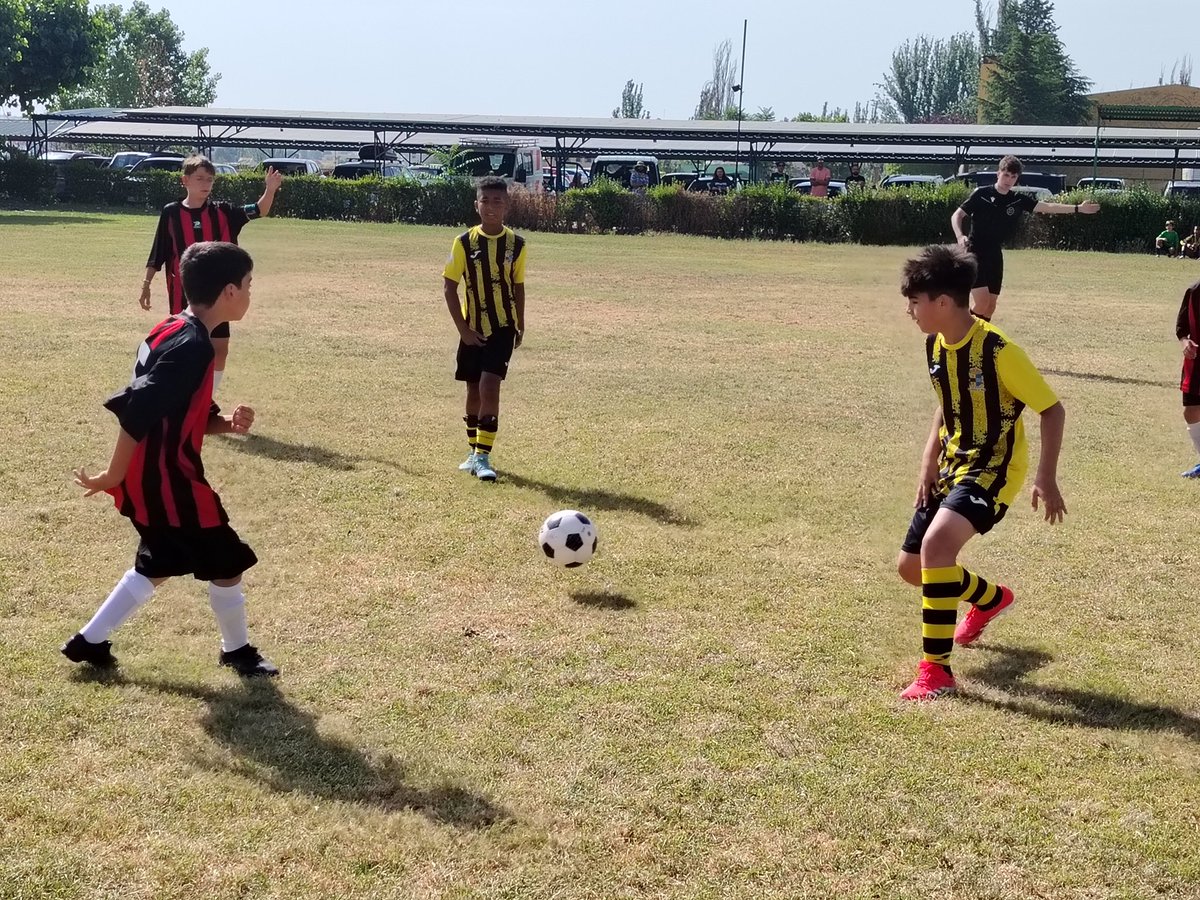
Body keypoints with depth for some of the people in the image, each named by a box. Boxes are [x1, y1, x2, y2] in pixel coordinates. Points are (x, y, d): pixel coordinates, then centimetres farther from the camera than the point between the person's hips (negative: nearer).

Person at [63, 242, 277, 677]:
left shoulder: (173, 332, 8)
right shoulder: (192, 346, -23)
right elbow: (137, 412, -28)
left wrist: (226, 424, -1)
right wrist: (114, 476, -21)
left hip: (151, 479, 10)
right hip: (167, 481, -10)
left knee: (158, 565, 23)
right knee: (225, 561, 7)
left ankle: (90, 641, 27)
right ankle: (237, 651, 25)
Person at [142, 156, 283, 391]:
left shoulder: (222, 211, 1)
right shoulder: (171, 213, -4)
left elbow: (260, 211, -6)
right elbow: (157, 254, 1)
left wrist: (270, 189, -24)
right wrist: (146, 285, 1)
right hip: (184, 293, -2)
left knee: (220, 349, 5)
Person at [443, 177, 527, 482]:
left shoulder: (516, 244, -3)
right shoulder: (464, 242, -6)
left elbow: (518, 286, 9)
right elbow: (449, 286, -4)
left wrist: (520, 326, 9)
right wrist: (463, 328, -9)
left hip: (502, 328, -1)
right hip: (473, 330, 1)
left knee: (489, 388, -15)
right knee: (474, 390, 11)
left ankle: (482, 456, -11)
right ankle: (476, 452, 27)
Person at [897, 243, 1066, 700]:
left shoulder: (996, 350, -22)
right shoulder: (936, 344, 1)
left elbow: (1052, 409, -15)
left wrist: (1046, 476, -23)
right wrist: (929, 464, 6)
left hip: (991, 469, -8)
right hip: (952, 465, 8)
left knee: (936, 544, -30)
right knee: (911, 565, 11)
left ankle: (936, 669, -21)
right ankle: (990, 598, 42)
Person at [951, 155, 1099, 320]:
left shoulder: (1018, 200, 5)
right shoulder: (981, 194, -7)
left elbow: (1047, 206, 1)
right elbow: (957, 215, -6)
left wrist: (1078, 208, -6)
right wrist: (960, 236, -24)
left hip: (995, 255, 6)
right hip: (975, 253, -6)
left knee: (991, 306, 6)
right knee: (982, 302, -18)